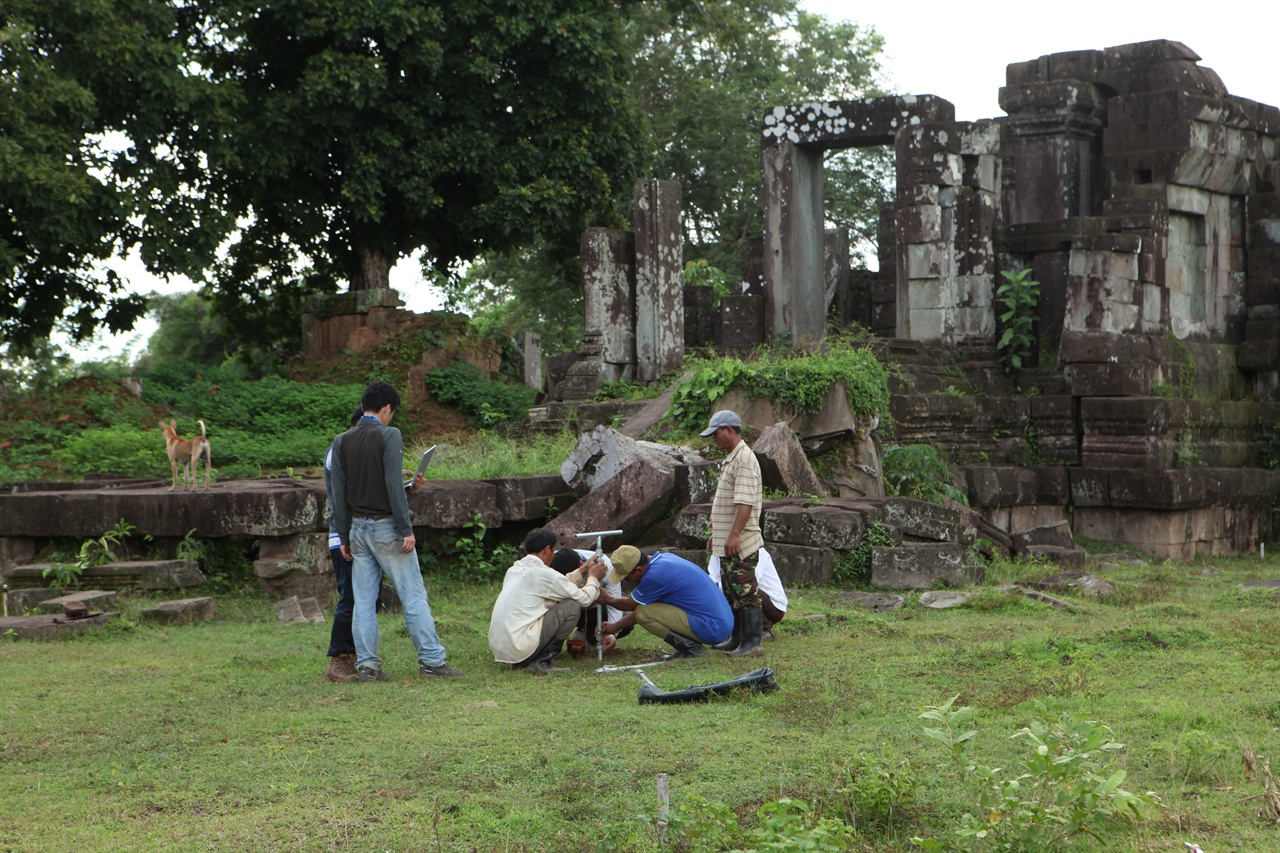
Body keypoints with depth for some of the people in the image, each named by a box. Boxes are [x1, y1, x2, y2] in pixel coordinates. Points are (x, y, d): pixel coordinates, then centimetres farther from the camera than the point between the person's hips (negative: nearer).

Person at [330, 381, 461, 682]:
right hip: (386, 525, -5)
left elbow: (338, 494, 7)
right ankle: (431, 660, 0)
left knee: (363, 600, 7)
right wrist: (406, 529, -14)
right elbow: (394, 486, -16)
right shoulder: (389, 435, -10)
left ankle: (367, 665, 7)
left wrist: (344, 537, 11)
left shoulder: (341, 441, 7)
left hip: (358, 527, 6)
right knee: (414, 596, -1)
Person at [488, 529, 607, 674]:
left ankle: (519, 662, 14)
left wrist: (583, 570, 37)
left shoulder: (514, 570, 15)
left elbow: (558, 584, 30)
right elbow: (585, 598, 1)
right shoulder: (544, 574, -10)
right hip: (520, 649, -9)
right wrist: (593, 578, 20)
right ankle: (541, 662, -3)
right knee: (573, 606, -1)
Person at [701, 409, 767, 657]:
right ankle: (737, 639, 21)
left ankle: (752, 642, -4)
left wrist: (734, 534, -27)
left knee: (745, 591, -7)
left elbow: (745, 502, -23)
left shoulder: (744, 459, -14)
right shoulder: (731, 459, 19)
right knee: (731, 592, 14)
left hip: (740, 543, -11)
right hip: (726, 542, 11)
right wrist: (716, 534, 24)